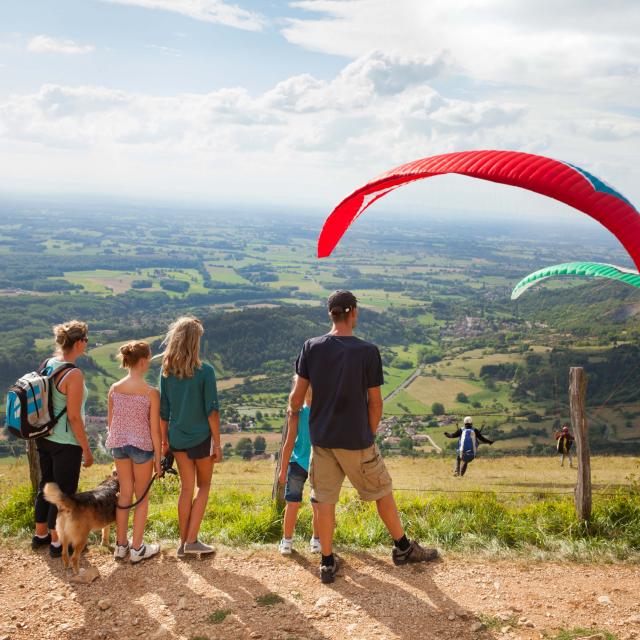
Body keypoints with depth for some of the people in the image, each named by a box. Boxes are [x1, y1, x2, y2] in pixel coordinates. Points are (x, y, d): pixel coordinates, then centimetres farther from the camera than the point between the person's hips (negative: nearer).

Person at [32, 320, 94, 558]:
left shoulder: (47, 365, 1)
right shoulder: (73, 374, -22)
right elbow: (74, 417, -20)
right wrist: (87, 450, -12)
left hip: (44, 438, 8)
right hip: (66, 443, -8)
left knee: (46, 485, 22)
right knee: (64, 492, 7)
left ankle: (40, 535, 37)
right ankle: (57, 543, 20)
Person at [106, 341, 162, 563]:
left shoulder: (114, 389, -4)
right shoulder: (151, 393, -16)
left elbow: (110, 422, 6)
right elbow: (154, 430, -12)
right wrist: (158, 459, -3)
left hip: (118, 444, 4)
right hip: (142, 446, -4)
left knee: (124, 494, 18)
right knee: (142, 497, 11)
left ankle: (121, 545, 26)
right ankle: (137, 549, 17)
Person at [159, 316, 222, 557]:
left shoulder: (167, 371, -2)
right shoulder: (205, 371, -14)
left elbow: (163, 410, 3)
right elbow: (212, 410, -12)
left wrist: (165, 439, 14)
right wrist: (217, 443, -5)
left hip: (177, 438, 4)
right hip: (201, 438, -4)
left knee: (186, 489, 15)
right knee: (203, 486, 13)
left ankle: (183, 542, 20)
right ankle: (192, 540, 9)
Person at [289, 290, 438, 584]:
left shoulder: (311, 347, -5)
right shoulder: (367, 351, -12)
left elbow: (297, 395, -2)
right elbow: (375, 402, -7)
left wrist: (292, 412, 20)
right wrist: (369, 435, 7)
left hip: (321, 438, 3)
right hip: (356, 440, -2)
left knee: (324, 499, 10)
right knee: (382, 492, 15)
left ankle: (327, 562, 15)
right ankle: (403, 548, 30)